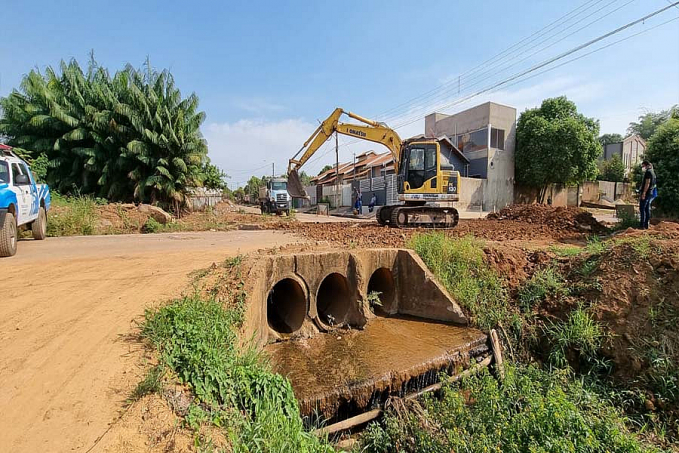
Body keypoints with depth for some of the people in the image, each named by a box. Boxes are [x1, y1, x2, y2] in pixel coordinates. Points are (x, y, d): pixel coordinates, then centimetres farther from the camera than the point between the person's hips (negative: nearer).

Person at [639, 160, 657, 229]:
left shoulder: (648, 172, -11)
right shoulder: (652, 172, 20)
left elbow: (647, 183, -18)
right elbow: (651, 184, 22)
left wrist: (643, 193, -21)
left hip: (646, 193, -10)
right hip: (651, 193, 10)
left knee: (642, 209, -9)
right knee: (647, 209, 10)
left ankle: (642, 225, -11)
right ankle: (646, 225, 13)